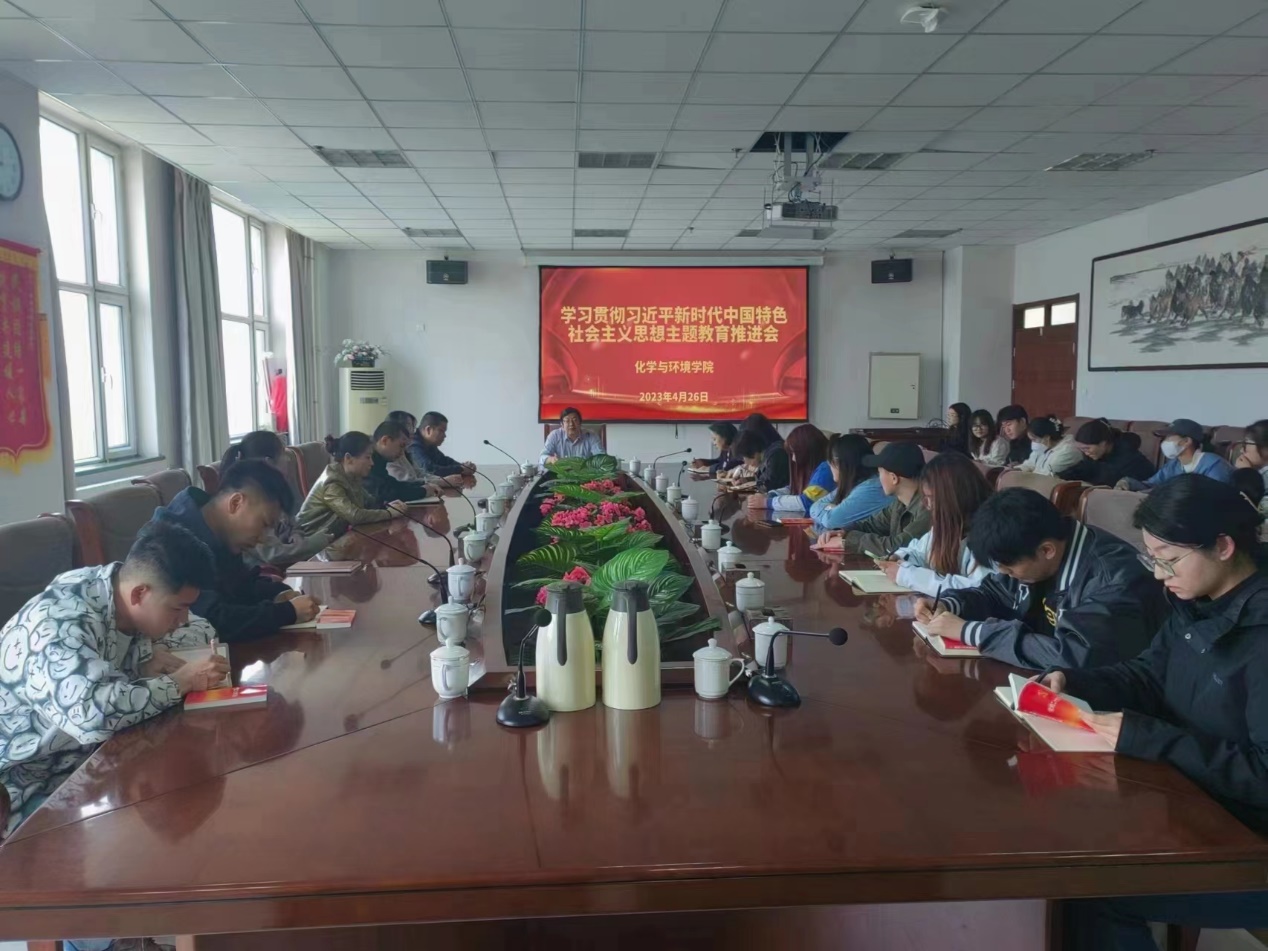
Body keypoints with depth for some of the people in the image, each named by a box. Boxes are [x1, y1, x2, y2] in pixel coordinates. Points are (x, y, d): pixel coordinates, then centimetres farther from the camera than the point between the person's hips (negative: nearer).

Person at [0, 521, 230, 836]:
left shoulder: (113, 586, -7)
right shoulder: (62, 623, -31)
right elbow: (92, 713, -45)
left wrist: (149, 656, -10)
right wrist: (180, 682, -32)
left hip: (88, 751, 8)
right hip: (28, 783, -8)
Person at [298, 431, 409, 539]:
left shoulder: (352, 477, 2)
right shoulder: (332, 483, -24)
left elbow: (368, 501, 10)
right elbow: (355, 516, -32)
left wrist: (388, 506, -10)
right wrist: (389, 513, -22)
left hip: (336, 533, 8)